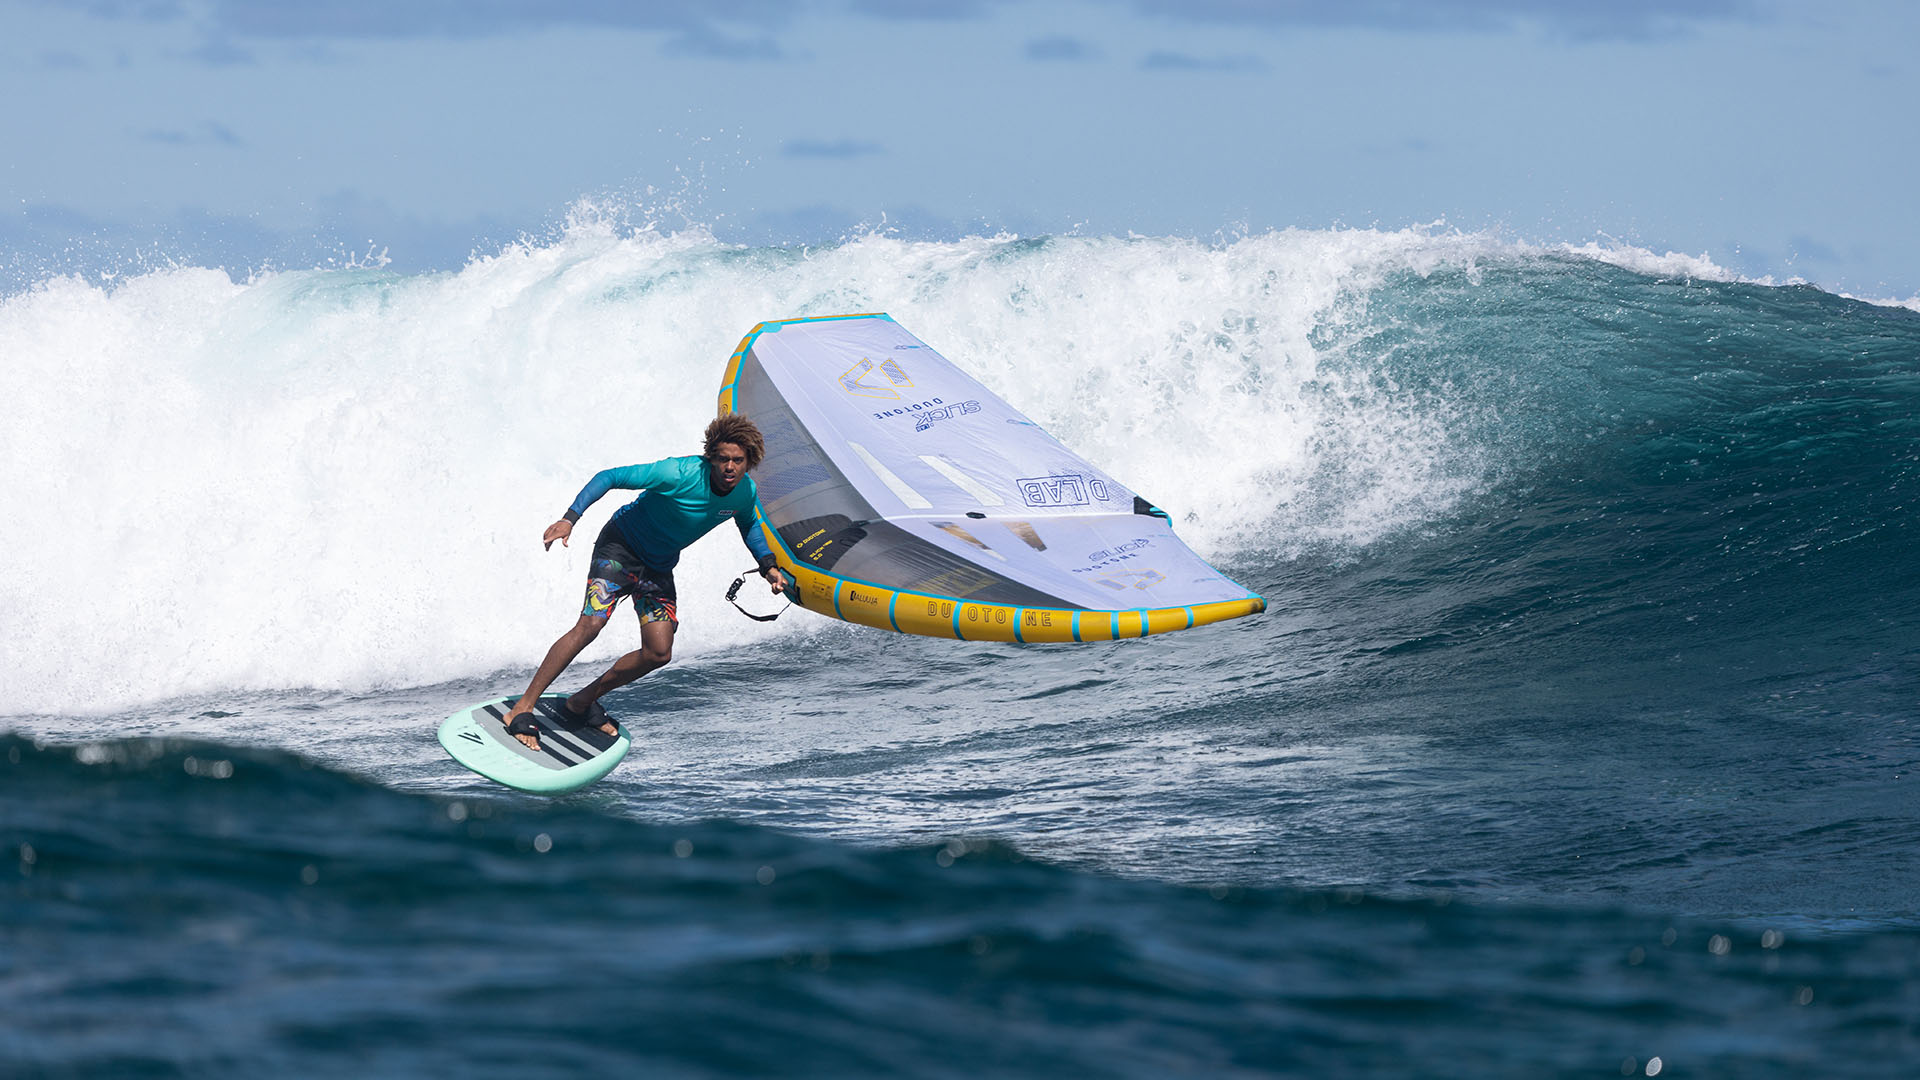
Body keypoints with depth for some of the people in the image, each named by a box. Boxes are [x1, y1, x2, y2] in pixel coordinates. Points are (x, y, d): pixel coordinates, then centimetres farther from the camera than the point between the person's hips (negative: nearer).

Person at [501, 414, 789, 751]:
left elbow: (748, 525, 17)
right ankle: (522, 709, -20)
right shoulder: (679, 474, -29)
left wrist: (768, 565, 3)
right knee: (590, 624, -23)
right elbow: (609, 477, -26)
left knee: (658, 653, -5)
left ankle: (583, 701, 15)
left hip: (659, 567, 6)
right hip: (621, 547, -6)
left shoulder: (745, 491, -9)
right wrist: (570, 518, -36)